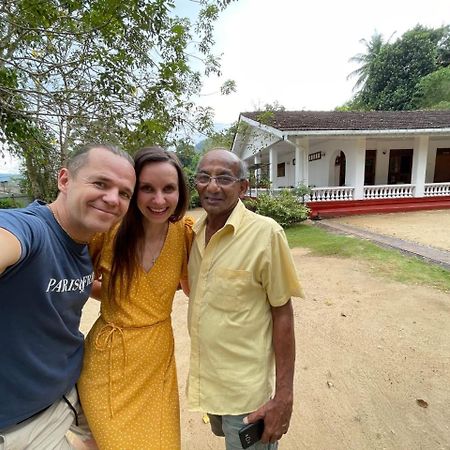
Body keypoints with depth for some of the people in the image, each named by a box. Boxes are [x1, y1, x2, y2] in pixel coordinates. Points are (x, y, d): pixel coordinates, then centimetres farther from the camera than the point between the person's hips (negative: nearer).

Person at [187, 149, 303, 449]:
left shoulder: (265, 233, -22)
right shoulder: (195, 231, -5)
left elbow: (282, 314, -16)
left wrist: (284, 395, -13)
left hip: (245, 389, -6)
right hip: (206, 379, 7)